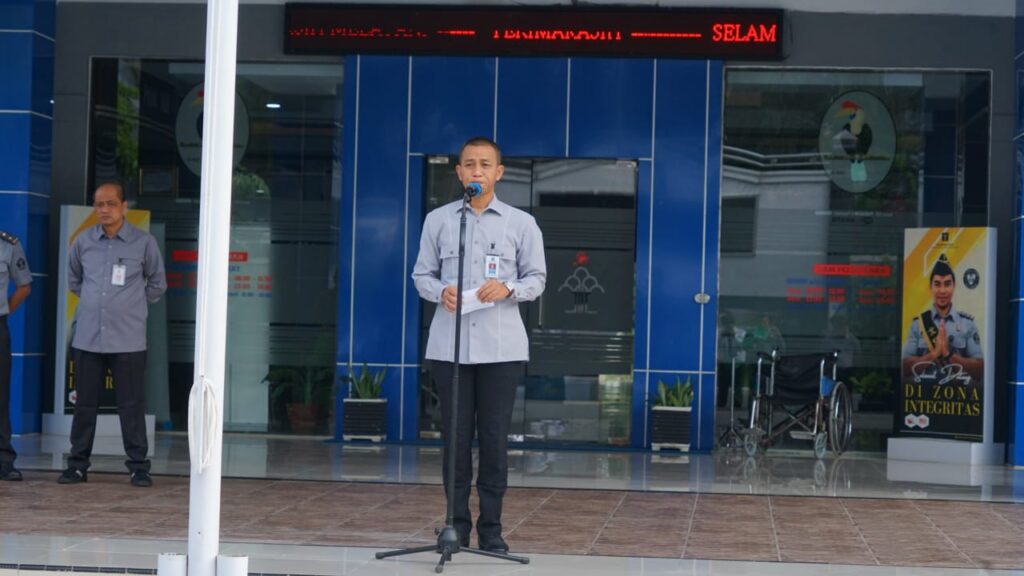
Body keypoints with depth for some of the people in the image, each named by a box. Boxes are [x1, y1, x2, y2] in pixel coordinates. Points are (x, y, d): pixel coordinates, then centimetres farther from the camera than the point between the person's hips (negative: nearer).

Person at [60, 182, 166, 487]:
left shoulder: (144, 243, -2)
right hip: (87, 338, 2)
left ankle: (138, 466, 7)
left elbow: (157, 284, 12)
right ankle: (78, 464, 16)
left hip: (128, 340, -2)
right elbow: (73, 280, 22)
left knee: (132, 405, 0)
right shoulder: (83, 242, 4)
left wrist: (132, 305, 10)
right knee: (85, 403, 7)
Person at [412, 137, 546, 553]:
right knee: (455, 436, 3)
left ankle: (491, 529, 9)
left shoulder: (521, 223, 6)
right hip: (449, 345, 1)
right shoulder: (437, 220, 7)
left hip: (501, 347, 0)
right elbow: (422, 275, 9)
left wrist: (508, 288, -14)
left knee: (494, 438, 1)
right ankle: (457, 525, 13)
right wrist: (440, 291, -13)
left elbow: (537, 278, 6)